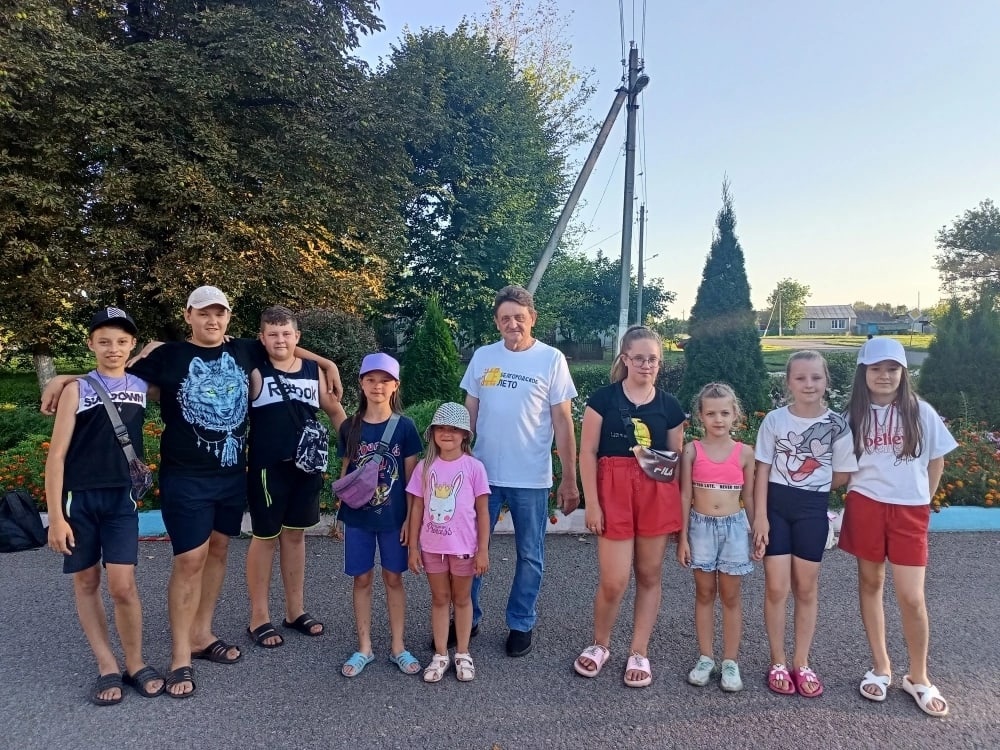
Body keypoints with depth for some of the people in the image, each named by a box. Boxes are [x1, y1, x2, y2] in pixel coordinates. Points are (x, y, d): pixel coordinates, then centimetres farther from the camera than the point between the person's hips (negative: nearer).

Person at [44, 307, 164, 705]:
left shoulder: (142, 386, 4)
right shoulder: (76, 389, -4)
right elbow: (56, 455, -5)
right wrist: (55, 515, -9)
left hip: (121, 498, 1)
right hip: (80, 499, -1)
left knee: (123, 586, -4)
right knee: (86, 582, 7)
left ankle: (135, 663, 14)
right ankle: (107, 667, 21)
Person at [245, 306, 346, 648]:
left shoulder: (314, 371, 7)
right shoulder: (255, 372, -5)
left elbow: (334, 410, 16)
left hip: (305, 466, 4)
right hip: (268, 468, -4)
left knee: (295, 535, 15)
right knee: (265, 538, 6)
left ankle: (295, 611, 28)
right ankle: (259, 618, 21)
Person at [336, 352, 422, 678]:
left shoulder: (405, 426, -6)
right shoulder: (350, 427, -1)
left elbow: (411, 477, -3)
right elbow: (346, 473, 6)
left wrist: (410, 517, -6)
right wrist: (342, 511, -5)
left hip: (393, 517, -1)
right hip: (358, 517, 2)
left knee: (393, 578, 10)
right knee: (362, 579, 10)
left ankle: (398, 647, 23)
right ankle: (364, 648, 25)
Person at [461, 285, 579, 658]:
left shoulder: (551, 359, -6)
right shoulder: (482, 357, 3)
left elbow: (562, 422, -4)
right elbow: (470, 413, 9)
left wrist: (569, 479, -5)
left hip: (531, 479, -2)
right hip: (482, 474, 3)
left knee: (530, 556, 11)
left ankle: (521, 624, 30)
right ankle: (466, 618, 30)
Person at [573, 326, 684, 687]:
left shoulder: (670, 406, 6)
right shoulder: (604, 398, -2)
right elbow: (588, 452, -3)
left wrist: (679, 507, 0)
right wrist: (592, 503, -8)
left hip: (657, 495, 3)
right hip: (614, 491, -3)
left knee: (649, 575, 10)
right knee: (613, 581, -2)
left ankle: (639, 653, 27)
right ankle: (599, 645, 25)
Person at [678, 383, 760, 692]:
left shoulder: (745, 453, -1)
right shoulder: (692, 450, -4)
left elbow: (749, 497, 5)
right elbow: (685, 496, -3)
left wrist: (759, 533, 3)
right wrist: (683, 536, -4)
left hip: (734, 527, 1)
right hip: (701, 526, 0)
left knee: (731, 596, 8)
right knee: (704, 593, 10)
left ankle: (730, 662, 19)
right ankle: (706, 658, 21)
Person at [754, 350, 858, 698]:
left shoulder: (837, 425, -5)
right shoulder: (774, 420, -5)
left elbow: (841, 476, 5)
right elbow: (763, 470, -3)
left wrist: (810, 488, 4)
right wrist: (760, 515, -8)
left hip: (813, 510, 1)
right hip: (776, 507, -1)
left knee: (806, 588, 11)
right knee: (776, 588, 1)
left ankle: (801, 662, 26)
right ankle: (778, 662, 18)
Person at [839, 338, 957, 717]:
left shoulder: (921, 412, -2)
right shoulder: (854, 414, 0)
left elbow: (936, 460, 8)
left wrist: (923, 500, 7)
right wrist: (856, 492, -3)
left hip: (909, 511, -1)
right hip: (865, 507, 1)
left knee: (912, 598, -1)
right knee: (870, 583, 11)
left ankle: (918, 677, 19)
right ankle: (880, 666, 26)